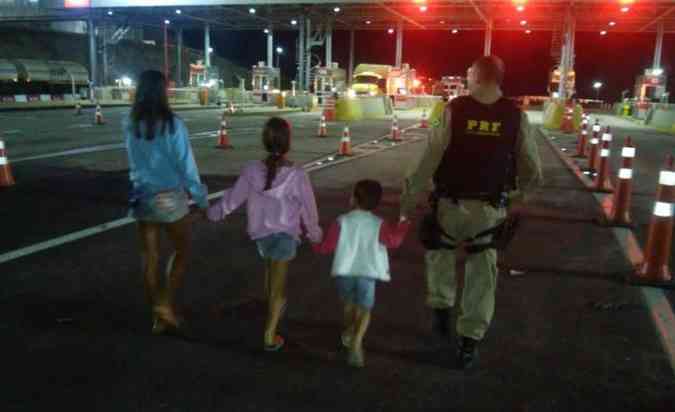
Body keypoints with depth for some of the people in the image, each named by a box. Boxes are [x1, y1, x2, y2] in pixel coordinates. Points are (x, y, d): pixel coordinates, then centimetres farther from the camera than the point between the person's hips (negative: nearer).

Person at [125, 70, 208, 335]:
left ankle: (158, 316, 24)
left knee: (149, 257, 13)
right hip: (170, 198, -4)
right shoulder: (172, 124, -16)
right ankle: (167, 304, 7)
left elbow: (137, 160, 5)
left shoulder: (129, 124, -2)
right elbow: (186, 165, -13)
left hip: (142, 197, 4)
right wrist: (201, 199, -5)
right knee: (182, 251, 16)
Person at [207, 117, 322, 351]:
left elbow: (233, 198, -2)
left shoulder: (252, 169, -12)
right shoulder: (297, 175, -18)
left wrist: (213, 213, 17)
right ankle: (270, 336, 4)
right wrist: (315, 233, 10)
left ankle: (274, 308, 49)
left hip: (259, 233, 4)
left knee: (270, 267, 29)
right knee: (278, 282, 4)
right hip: (284, 234, -3)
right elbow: (308, 209, -8)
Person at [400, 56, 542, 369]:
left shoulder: (454, 110, -10)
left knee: (440, 254, 28)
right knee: (481, 273, 13)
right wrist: (519, 194, 21)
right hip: (491, 208, 2)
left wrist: (408, 199, -4)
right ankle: (469, 341, 17)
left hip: (451, 204, -1)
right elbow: (533, 170, 1)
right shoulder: (515, 116, -4)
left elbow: (429, 160, -13)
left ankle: (441, 308, 30)